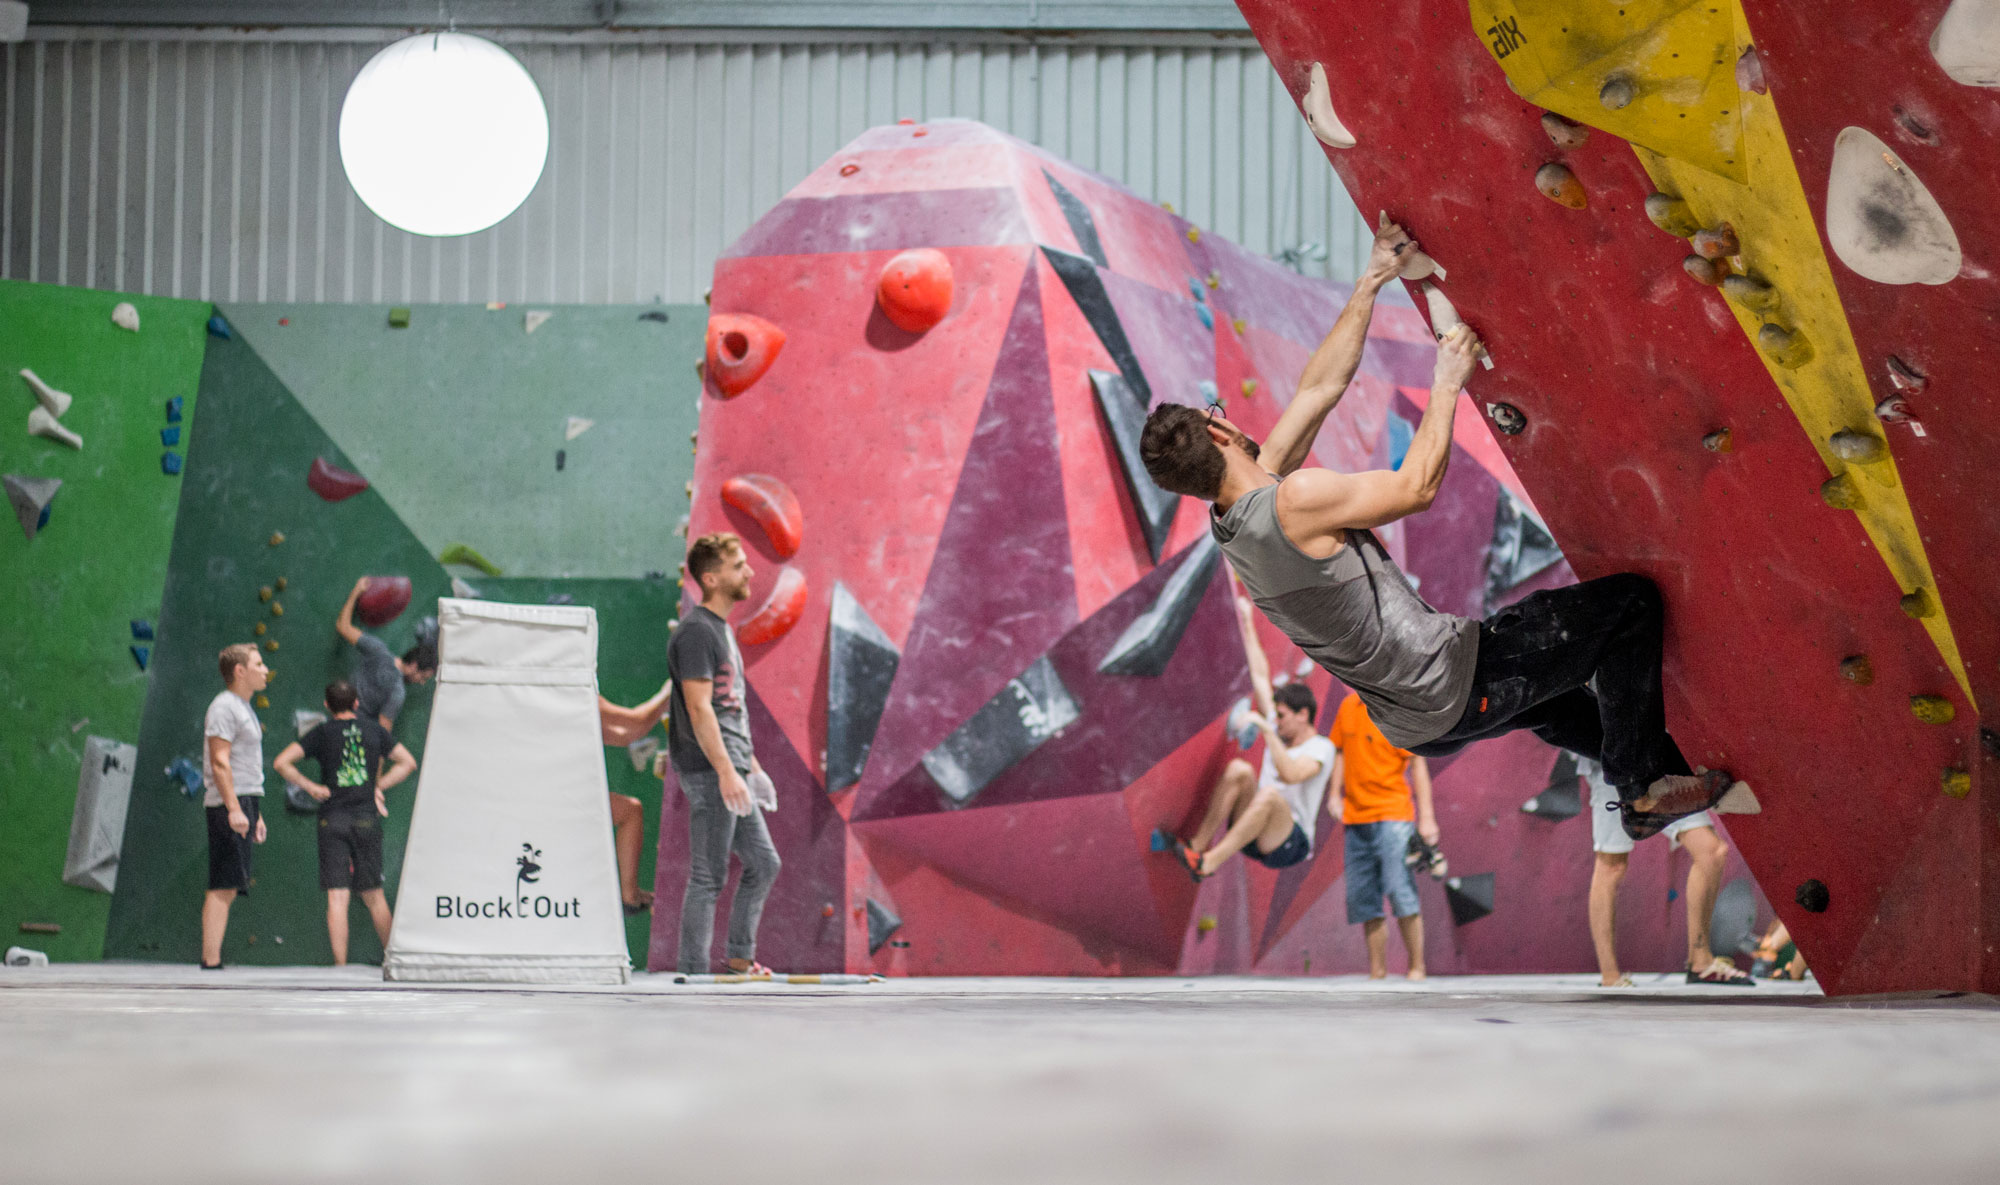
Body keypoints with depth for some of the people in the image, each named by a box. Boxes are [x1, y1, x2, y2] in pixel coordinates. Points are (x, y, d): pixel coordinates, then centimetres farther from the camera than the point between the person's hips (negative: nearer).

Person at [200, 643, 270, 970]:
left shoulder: (243, 709, 22)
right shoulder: (224, 707, -9)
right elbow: (219, 762, -17)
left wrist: (256, 813, 26)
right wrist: (234, 808, -24)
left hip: (243, 802, 10)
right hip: (229, 803, -10)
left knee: (227, 888, 7)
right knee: (223, 887, -13)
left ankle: (210, 960, 7)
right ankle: (211, 961, -17)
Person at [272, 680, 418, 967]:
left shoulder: (322, 733, 1)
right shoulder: (373, 730, 8)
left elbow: (282, 762, -6)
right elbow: (408, 763, 14)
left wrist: (311, 787, 0)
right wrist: (378, 786, 10)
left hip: (333, 818, -2)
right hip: (366, 817, 2)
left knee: (337, 897, -5)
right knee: (373, 895, 13)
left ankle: (340, 963, -12)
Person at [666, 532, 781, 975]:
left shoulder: (722, 628, 18)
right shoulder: (696, 631, -13)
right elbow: (699, 708, -20)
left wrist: (750, 763, 25)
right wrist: (725, 771, -24)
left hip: (730, 771, 10)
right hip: (709, 772, -10)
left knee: (763, 863, 14)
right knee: (709, 877, -6)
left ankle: (739, 956, 23)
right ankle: (692, 971, -1)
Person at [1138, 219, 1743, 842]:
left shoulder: (1231, 518, 4)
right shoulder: (1293, 499, -26)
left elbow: (1322, 386, 9)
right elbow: (1417, 485, -17)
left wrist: (1372, 281, 9)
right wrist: (1448, 383, -6)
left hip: (1409, 718, 10)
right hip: (1448, 688, -10)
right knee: (1632, 603, -3)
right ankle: (1645, 790, 5)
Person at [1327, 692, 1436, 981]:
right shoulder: (1348, 706, 9)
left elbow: (1418, 764, -7)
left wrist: (1426, 816, -11)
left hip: (1392, 813, -6)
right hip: (1356, 816, 6)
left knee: (1400, 891, -12)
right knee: (1362, 898, 5)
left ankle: (1417, 967, -3)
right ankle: (1377, 970, 12)